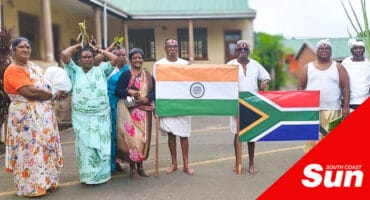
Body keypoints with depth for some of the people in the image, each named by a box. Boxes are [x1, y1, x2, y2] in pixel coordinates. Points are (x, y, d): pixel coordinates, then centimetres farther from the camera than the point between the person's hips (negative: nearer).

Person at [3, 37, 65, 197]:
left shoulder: (35, 67, 13)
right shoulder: (13, 70, -14)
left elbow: (45, 86, 22)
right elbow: (31, 92, -24)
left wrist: (57, 91, 1)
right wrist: (55, 94, -13)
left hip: (43, 116, 8)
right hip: (27, 117, -8)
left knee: (44, 149, 14)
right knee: (31, 151, 0)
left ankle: (44, 181, 27)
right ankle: (31, 187, 13)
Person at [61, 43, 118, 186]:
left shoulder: (101, 70, 9)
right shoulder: (75, 71, 6)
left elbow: (115, 59, 2)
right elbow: (64, 55, -6)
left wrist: (98, 50, 10)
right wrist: (76, 47, 10)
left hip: (101, 117, 1)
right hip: (82, 118, -1)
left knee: (101, 145, 7)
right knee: (86, 146, 4)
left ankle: (102, 174, 20)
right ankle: (89, 176, 14)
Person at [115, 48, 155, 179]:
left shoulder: (148, 75, 12)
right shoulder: (126, 74, 0)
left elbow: (154, 91, 7)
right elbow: (117, 92, -5)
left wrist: (147, 98, -12)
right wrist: (129, 91, -22)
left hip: (144, 111, 4)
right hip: (129, 111, -4)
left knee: (144, 137, 7)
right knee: (131, 136, -6)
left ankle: (140, 166, 21)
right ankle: (132, 168, 6)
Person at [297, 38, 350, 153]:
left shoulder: (338, 67, 9)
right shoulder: (307, 67, 10)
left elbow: (345, 88, 5)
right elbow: (300, 87, 8)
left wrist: (346, 107, -5)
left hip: (332, 111, 0)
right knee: (312, 138, -1)